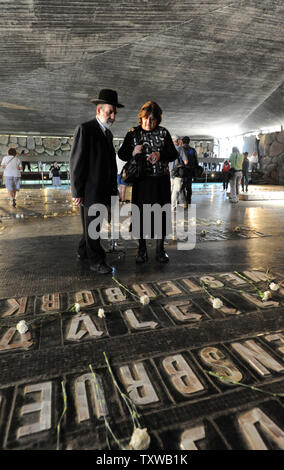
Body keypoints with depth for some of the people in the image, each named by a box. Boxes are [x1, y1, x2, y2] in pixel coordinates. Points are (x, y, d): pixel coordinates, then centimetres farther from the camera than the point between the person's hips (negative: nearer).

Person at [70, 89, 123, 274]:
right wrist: (77, 192, -16)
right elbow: (77, 162, -13)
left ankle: (83, 252, 28)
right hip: (90, 189, -8)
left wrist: (113, 189, 15)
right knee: (92, 225, -2)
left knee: (92, 223, 14)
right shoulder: (85, 129, -9)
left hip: (103, 188, 8)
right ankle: (96, 260, 7)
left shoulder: (108, 133, 17)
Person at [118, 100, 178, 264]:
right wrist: (133, 153, -15)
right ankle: (142, 249, 15)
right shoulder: (133, 133, 4)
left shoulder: (163, 132, 4)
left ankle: (160, 249, 17)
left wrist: (160, 155, -18)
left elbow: (174, 154, 2)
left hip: (161, 179, 0)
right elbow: (121, 154, 6)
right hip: (141, 180, 0)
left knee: (161, 213, 4)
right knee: (141, 212, 1)